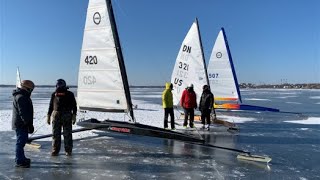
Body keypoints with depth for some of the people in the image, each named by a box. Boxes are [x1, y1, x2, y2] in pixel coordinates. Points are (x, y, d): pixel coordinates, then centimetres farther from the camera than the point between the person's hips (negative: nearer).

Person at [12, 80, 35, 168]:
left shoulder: (23, 96, 15)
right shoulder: (21, 97, -20)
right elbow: (23, 113, -25)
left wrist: (29, 123, 26)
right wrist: (29, 124, -23)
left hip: (21, 123, 11)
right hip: (21, 124, -11)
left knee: (22, 141, 19)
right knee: (21, 142, -5)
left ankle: (21, 158, 32)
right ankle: (19, 161, 2)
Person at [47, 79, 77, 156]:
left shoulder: (70, 94, 1)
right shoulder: (54, 95, 8)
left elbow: (74, 106, 1)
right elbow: (51, 106, 14)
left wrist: (74, 116, -7)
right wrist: (48, 116, 10)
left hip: (67, 116, -2)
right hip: (56, 116, 2)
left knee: (67, 134, 2)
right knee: (55, 134, 6)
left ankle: (68, 151, 11)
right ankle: (55, 151, 15)